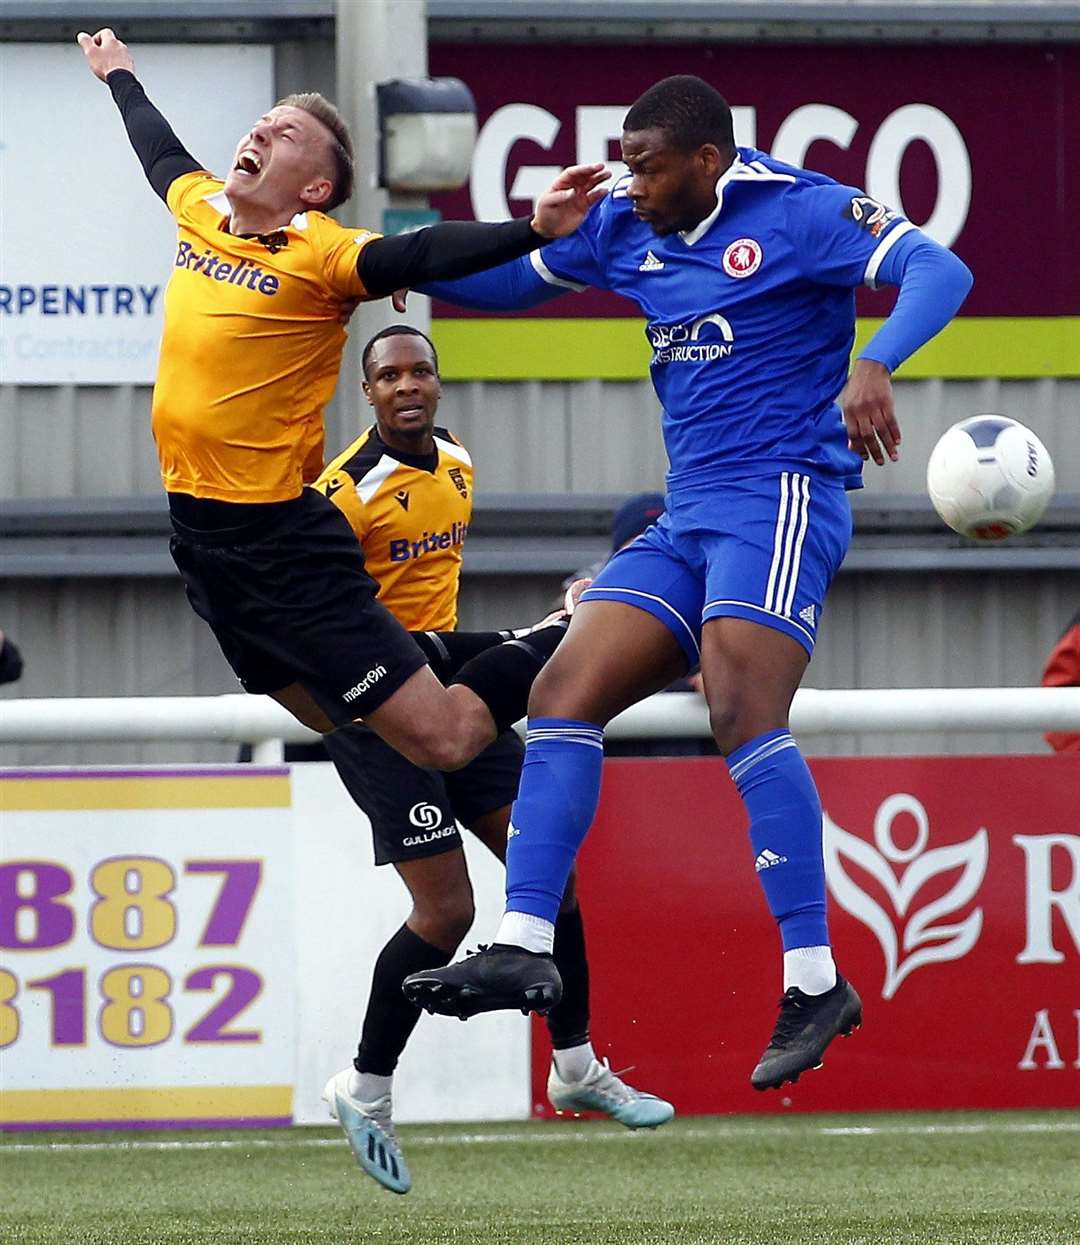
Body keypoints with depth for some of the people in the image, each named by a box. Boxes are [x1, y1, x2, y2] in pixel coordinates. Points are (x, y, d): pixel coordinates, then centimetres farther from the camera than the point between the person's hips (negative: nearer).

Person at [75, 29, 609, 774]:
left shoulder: (320, 253, -16)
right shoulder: (200, 209, 5)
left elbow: (427, 254, -32)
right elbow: (160, 150, 26)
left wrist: (535, 231, -48)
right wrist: (120, 75, 44)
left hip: (283, 544, -7)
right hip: (199, 528, 7)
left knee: (442, 739, -8)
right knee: (335, 719, 18)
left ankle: (563, 648, 15)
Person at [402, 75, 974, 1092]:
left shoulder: (797, 210, -7)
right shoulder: (627, 226, 14)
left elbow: (937, 271, -17)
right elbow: (519, 277, 29)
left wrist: (873, 365, -36)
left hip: (780, 498, -8)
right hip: (687, 521, 8)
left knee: (741, 711, -25)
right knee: (562, 695, -5)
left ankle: (815, 981, -25)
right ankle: (523, 949, -9)